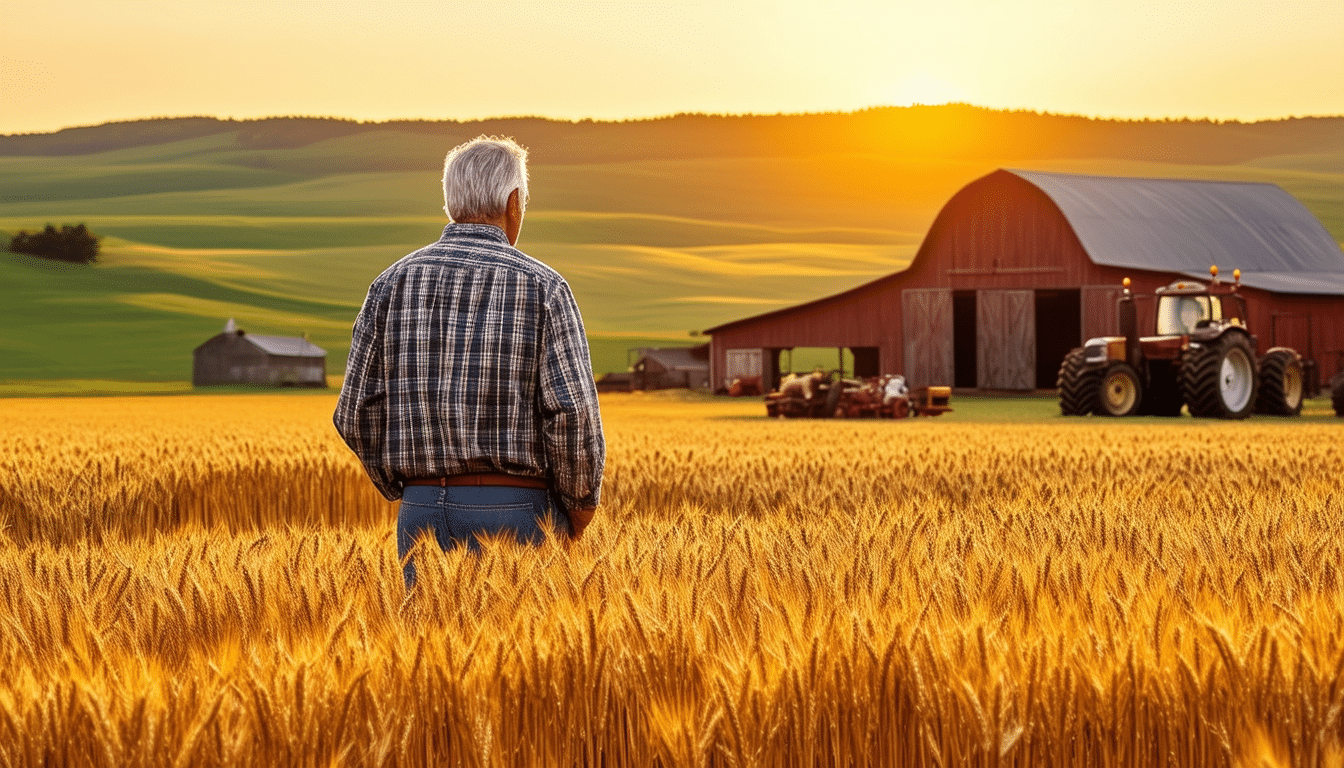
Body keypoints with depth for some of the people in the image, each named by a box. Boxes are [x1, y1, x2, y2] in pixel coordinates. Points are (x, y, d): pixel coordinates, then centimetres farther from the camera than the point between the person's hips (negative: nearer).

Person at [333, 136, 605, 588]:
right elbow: (574, 413, -13)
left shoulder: (393, 284, 5)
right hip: (517, 512, -3)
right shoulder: (542, 287, -5)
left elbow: (356, 413, 4)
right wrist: (580, 510, 2)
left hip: (423, 514, 4)